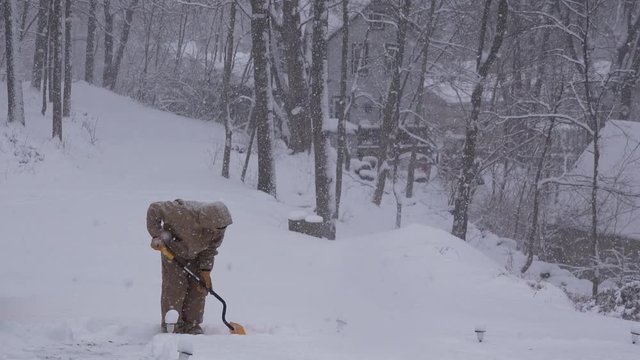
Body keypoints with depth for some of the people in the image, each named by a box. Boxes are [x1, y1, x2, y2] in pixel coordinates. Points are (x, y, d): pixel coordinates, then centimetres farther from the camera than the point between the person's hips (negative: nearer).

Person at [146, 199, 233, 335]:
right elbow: (154, 209, -28)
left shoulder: (219, 228, -24)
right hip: (173, 251, -4)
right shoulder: (184, 213, -40)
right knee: (175, 288, -9)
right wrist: (157, 236, -30)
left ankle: (191, 326, 13)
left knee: (198, 289, 0)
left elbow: (210, 249, -7)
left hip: (195, 255, 4)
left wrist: (205, 271, -13)